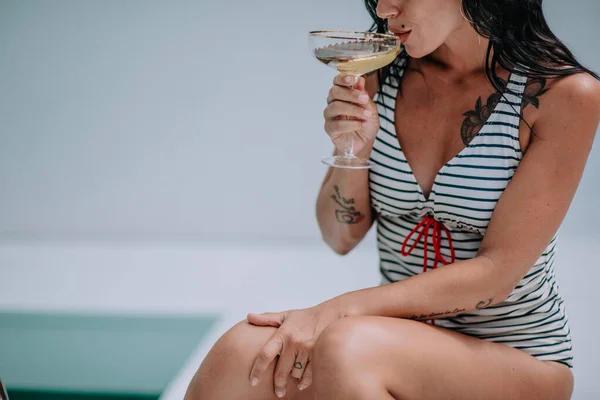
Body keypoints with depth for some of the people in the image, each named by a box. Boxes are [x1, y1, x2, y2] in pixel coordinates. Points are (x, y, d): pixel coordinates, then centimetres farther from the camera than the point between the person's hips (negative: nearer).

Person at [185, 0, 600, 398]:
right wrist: (351, 152, -15)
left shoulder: (565, 94, -12)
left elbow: (497, 272, -17)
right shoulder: (378, 71, 0)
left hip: (516, 358, -3)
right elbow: (342, 238, 5)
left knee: (346, 349, -34)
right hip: (402, 336, 4)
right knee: (243, 350, -26)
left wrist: (340, 310, -24)